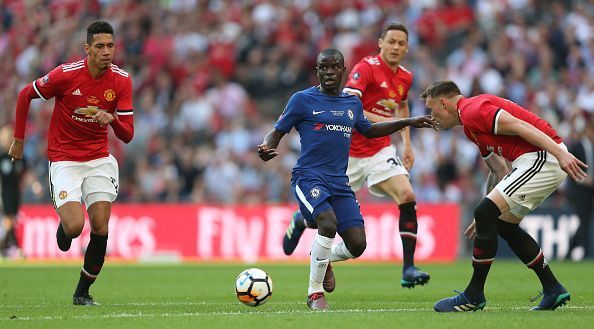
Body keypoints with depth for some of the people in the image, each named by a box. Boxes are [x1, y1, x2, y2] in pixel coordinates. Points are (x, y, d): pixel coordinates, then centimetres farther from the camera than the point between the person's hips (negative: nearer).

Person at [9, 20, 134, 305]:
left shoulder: (121, 80, -7)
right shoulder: (67, 74, -16)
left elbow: (127, 135, -6)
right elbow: (25, 95, 0)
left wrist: (112, 119, -28)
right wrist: (18, 140, 4)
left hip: (100, 159, 3)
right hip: (64, 160, -3)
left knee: (100, 228, -9)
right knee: (75, 226, -18)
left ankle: (82, 293, 8)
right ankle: (64, 224, 21)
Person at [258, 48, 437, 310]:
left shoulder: (352, 104, 15)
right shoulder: (303, 99, 0)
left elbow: (368, 130, 33)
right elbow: (277, 132, 3)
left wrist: (408, 122, 32)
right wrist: (266, 149, -20)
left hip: (339, 182, 5)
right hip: (309, 177, -5)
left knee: (357, 244, -7)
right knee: (328, 225, -30)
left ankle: (324, 260, 30)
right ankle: (315, 294, -13)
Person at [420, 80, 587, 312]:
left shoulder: (471, 110, -10)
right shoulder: (470, 123, 22)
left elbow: (520, 126, -20)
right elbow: (500, 169, 29)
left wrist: (561, 154, -28)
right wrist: (487, 214, 31)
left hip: (542, 159, -11)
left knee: (485, 215, -12)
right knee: (503, 225, 17)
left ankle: (474, 296, -5)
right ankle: (553, 289, 19)